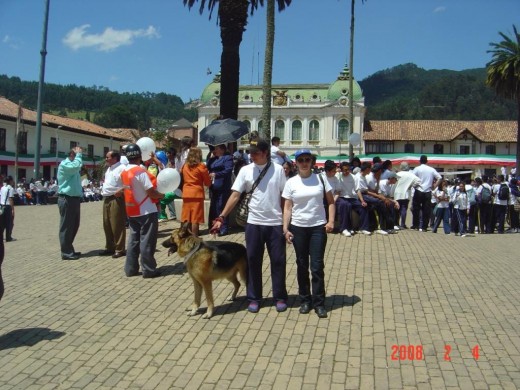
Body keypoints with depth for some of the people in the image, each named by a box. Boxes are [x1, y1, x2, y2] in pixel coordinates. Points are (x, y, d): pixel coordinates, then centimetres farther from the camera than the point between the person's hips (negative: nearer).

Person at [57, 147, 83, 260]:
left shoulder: (72, 166, 22)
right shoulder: (64, 164, -9)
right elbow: (77, 166, -27)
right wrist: (79, 154, -14)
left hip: (74, 199, 10)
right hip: (67, 199, -10)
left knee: (74, 226, 14)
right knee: (66, 227, -5)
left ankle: (69, 250, 23)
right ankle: (66, 253, -1)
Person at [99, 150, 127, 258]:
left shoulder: (122, 168, -12)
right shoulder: (109, 169, 19)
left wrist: (121, 190, -24)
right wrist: (103, 189, 14)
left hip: (116, 199, -10)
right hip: (106, 199, 10)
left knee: (117, 225, -6)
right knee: (107, 225, 14)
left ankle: (119, 249, 2)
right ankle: (109, 247, 25)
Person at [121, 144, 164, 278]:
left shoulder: (124, 172, 6)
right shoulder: (140, 171, -17)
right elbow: (151, 193, -18)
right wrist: (162, 195, 0)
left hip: (132, 212, 7)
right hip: (146, 212, -7)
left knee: (133, 239, 13)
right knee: (147, 241, 0)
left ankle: (131, 268, 17)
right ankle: (149, 270, 6)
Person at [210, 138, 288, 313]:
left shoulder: (278, 169, -3)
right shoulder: (245, 170, -1)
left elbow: (284, 197, 1)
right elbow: (235, 195, -3)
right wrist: (221, 217, -11)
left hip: (276, 223, -1)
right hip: (254, 223, 1)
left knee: (278, 261, 7)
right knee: (253, 261, 8)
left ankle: (280, 297, 21)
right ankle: (254, 298, 21)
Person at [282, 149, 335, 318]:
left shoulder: (320, 179, 1)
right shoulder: (291, 183, 0)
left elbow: (331, 202, 6)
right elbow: (287, 207, 1)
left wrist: (331, 221, -6)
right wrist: (285, 229, -7)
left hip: (318, 227, -1)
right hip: (298, 228, 1)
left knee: (317, 266, -1)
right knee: (302, 266, 10)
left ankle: (319, 303, 11)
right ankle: (305, 300, 24)